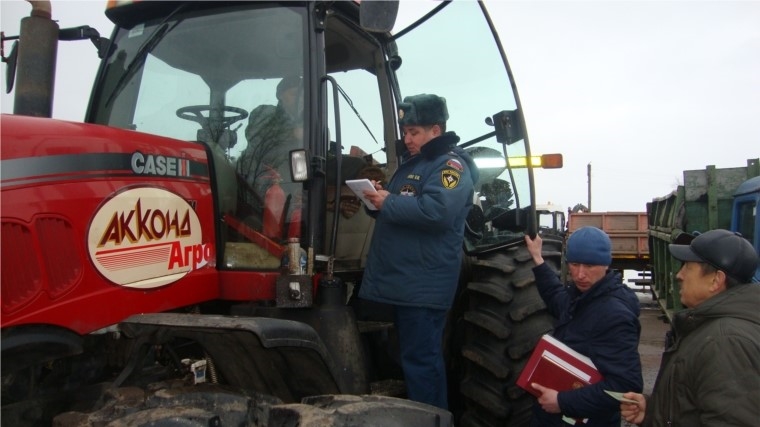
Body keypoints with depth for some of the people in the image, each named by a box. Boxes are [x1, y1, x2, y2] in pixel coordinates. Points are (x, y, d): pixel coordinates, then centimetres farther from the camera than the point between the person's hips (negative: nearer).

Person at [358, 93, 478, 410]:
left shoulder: (450, 164, -10)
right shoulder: (411, 161, 20)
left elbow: (437, 211, -28)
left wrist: (389, 203, -18)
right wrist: (380, 197, 4)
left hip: (424, 285, -10)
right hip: (404, 281, 10)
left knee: (420, 360, -5)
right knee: (413, 357, 18)